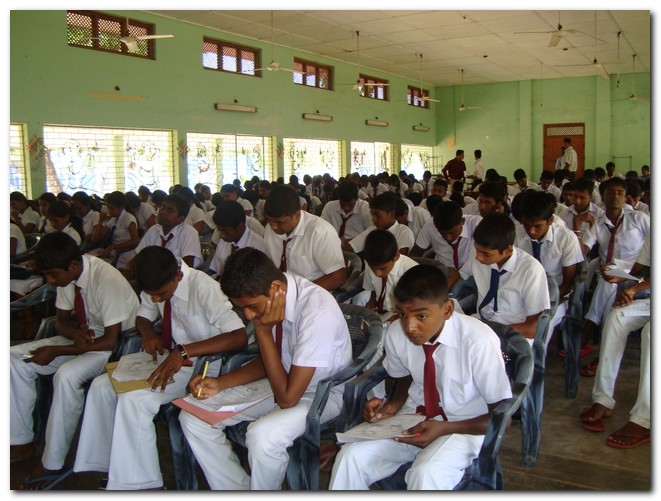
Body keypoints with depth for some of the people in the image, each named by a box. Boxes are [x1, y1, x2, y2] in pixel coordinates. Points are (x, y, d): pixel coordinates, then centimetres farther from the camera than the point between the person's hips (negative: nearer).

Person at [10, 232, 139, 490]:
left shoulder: (106, 280, -28)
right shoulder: (67, 274, -7)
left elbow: (111, 340, -26)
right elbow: (61, 320, 7)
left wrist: (57, 351, -23)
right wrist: (75, 332, -18)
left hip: (118, 344, -8)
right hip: (84, 336, 8)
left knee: (67, 375, -34)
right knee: (15, 358, -4)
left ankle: (52, 464, -17)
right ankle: (20, 442, 7)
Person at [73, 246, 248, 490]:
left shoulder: (203, 288, -27)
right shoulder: (156, 286, -7)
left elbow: (239, 337, -37)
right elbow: (143, 316, 14)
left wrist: (184, 350, -42)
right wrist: (148, 333, -10)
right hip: (169, 357, 7)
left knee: (133, 399, -25)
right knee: (101, 386, -5)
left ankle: (141, 483, -9)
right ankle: (105, 465, 11)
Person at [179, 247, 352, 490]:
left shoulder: (317, 312, -32)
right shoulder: (266, 296, -10)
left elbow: (288, 398, -27)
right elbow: (268, 359, 8)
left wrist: (263, 330, -28)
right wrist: (220, 383, -6)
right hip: (283, 379, 7)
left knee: (262, 435, -35)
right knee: (193, 417, -3)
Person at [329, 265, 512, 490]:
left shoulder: (479, 341, -27)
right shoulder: (396, 333, -13)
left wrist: (443, 429, -26)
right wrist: (392, 405, -10)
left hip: (464, 426, -4)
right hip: (415, 416, 4)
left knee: (425, 476, -32)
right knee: (351, 456, -16)